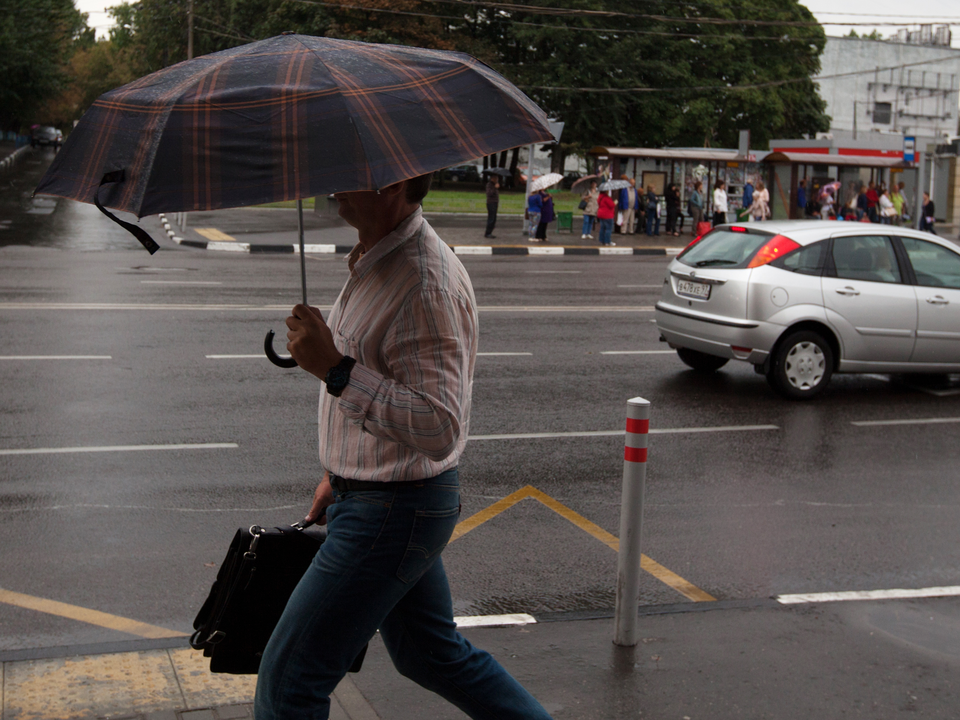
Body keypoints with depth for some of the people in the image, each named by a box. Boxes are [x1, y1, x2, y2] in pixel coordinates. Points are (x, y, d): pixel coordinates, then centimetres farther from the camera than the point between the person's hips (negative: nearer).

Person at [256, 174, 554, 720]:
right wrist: (338, 475, 23)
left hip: (395, 511, -10)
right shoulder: (376, 260, 7)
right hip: (368, 493, 10)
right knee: (432, 654, 25)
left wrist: (335, 369, -34)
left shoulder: (427, 284, -25)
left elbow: (438, 429, -30)